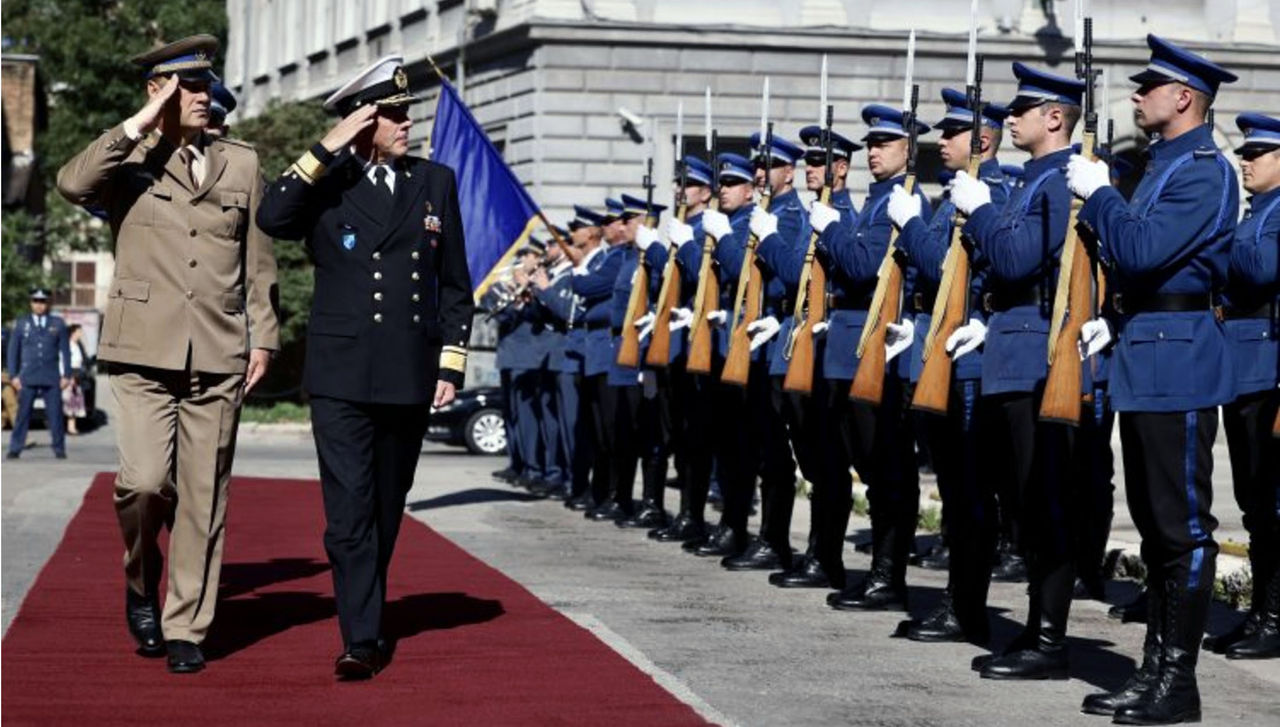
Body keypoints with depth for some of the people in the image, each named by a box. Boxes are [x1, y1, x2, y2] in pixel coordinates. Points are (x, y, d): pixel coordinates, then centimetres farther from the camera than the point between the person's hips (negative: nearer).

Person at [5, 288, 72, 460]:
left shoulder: (58, 324, 9)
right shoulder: (21, 323, 9)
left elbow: (65, 351, 9)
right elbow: (13, 351, 9)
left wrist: (66, 375, 2)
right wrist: (13, 375, 2)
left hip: (52, 379, 0)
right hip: (28, 378, 0)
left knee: (55, 414, -2)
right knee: (22, 413, -3)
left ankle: (59, 449, 5)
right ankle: (15, 450, -1)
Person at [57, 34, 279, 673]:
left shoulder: (241, 164, 14)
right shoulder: (128, 160, 5)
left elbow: (257, 260, 16)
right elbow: (73, 184, -17)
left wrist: (263, 337, 10)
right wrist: (142, 124, -15)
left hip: (219, 357, 3)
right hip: (145, 353, -2)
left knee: (203, 497, 2)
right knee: (144, 481, -15)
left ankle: (186, 628, 12)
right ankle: (141, 583, 15)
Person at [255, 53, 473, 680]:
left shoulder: (437, 183, 10)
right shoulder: (326, 183, 3)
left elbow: (455, 286, 12)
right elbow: (272, 219, -18)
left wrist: (451, 366, 6)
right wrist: (327, 150, -17)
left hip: (410, 380, 3)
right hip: (342, 376, -3)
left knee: (387, 512, 13)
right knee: (349, 512, -10)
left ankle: (368, 618, 28)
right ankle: (361, 639, -10)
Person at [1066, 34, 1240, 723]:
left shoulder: (1205, 170, -13)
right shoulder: (1162, 164, 17)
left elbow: (1143, 251, -24)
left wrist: (1097, 194, -11)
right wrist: (1114, 323, 10)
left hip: (1177, 363, -10)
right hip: (1143, 361, 10)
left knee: (1184, 523, -4)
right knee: (1153, 521, 13)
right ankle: (1155, 667, 20)